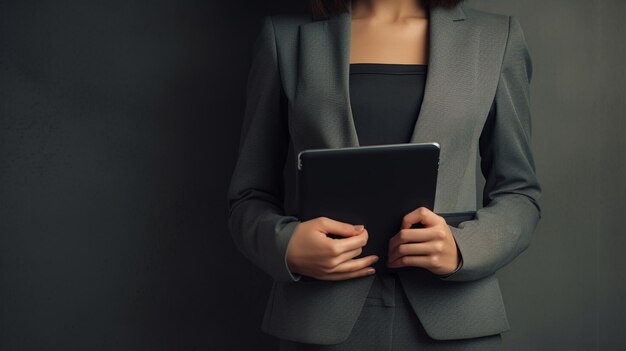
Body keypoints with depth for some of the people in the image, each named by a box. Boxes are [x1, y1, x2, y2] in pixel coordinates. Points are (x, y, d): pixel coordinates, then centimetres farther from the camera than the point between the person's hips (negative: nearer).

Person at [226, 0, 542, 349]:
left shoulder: (497, 37, 5)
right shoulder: (285, 36, 3)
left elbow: (520, 192, 7)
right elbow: (250, 196, 6)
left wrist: (461, 248, -13)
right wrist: (285, 245, -16)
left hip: (450, 320, 1)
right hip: (322, 322, 0)